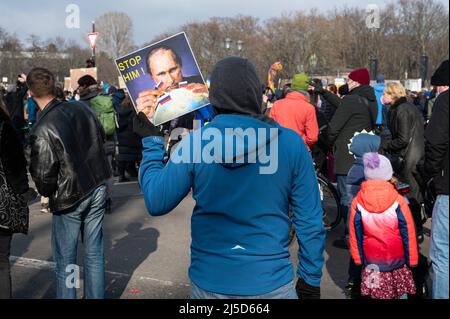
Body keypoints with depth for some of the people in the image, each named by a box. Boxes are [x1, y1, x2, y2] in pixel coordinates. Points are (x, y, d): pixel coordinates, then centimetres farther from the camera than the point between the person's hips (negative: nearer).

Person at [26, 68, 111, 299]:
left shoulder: (42, 130, -21)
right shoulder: (81, 108, -4)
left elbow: (43, 175, -17)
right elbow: (101, 137, 11)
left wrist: (48, 193, 3)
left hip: (70, 200, -6)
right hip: (97, 188, 6)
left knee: (65, 260, 10)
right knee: (94, 252, 16)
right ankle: (96, 296, 28)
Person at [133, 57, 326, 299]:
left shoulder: (195, 142, -12)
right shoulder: (291, 143, -12)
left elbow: (156, 202, -5)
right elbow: (309, 221, -8)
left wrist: (151, 142, 6)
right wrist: (310, 279, 5)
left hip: (209, 283, 2)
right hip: (271, 282, -1)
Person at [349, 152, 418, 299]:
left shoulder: (357, 203, -7)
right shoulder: (398, 201, -12)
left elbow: (355, 235, 0)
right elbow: (408, 234, -6)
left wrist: (358, 259, 11)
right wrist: (412, 260, 5)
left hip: (372, 261, 1)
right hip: (398, 259, -1)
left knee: (378, 293, 8)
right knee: (402, 291, 15)